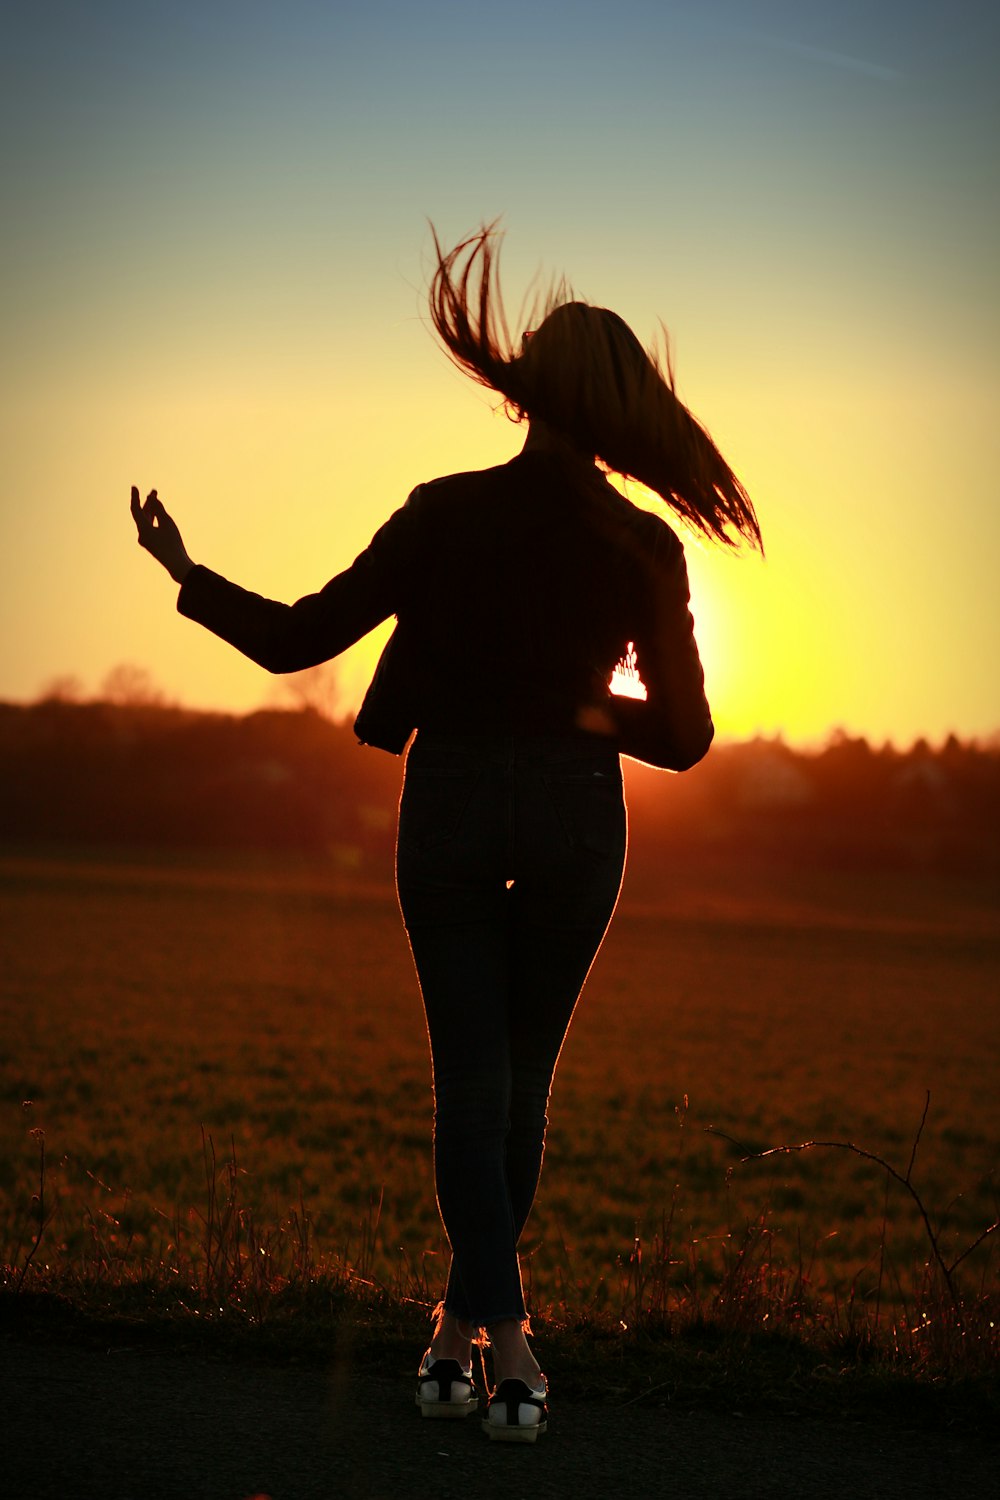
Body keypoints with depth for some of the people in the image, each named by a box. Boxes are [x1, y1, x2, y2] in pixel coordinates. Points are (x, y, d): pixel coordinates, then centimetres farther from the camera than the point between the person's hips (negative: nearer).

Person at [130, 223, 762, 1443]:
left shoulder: (446, 513, -10)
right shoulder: (644, 546, -6)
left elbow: (295, 640, -7)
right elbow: (684, 735, -2)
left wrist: (184, 573, 8)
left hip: (452, 804, -1)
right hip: (576, 817, 1)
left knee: (471, 1074, 3)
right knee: (523, 1074, 16)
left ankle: (506, 1348, -8)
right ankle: (467, 1317, 24)